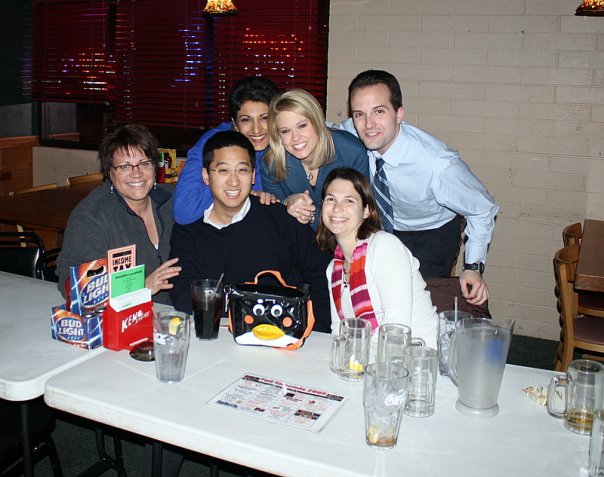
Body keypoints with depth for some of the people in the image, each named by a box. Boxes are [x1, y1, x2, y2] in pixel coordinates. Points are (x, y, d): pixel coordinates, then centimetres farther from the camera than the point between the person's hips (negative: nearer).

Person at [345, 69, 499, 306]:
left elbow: (483, 209, -18)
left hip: (432, 235, -3)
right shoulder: (352, 134, -27)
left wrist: (473, 267, -24)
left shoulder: (438, 164, -36)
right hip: (380, 227, 3)